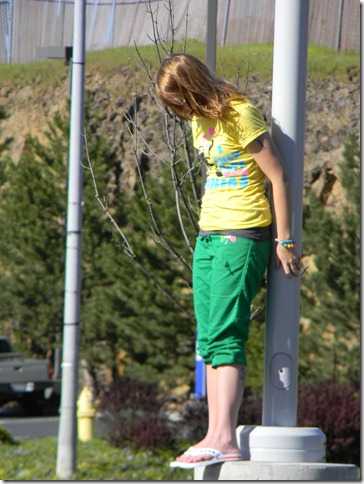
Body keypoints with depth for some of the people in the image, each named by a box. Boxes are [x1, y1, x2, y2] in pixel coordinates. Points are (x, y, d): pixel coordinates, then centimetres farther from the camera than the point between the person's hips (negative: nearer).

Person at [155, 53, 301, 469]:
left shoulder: (239, 114, -13)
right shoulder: (200, 120, 13)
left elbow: (277, 176, -12)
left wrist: (284, 241, -11)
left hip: (243, 237, -9)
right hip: (207, 236, 9)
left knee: (224, 335, -18)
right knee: (208, 338, 3)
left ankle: (225, 438, -24)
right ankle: (214, 436, 2)